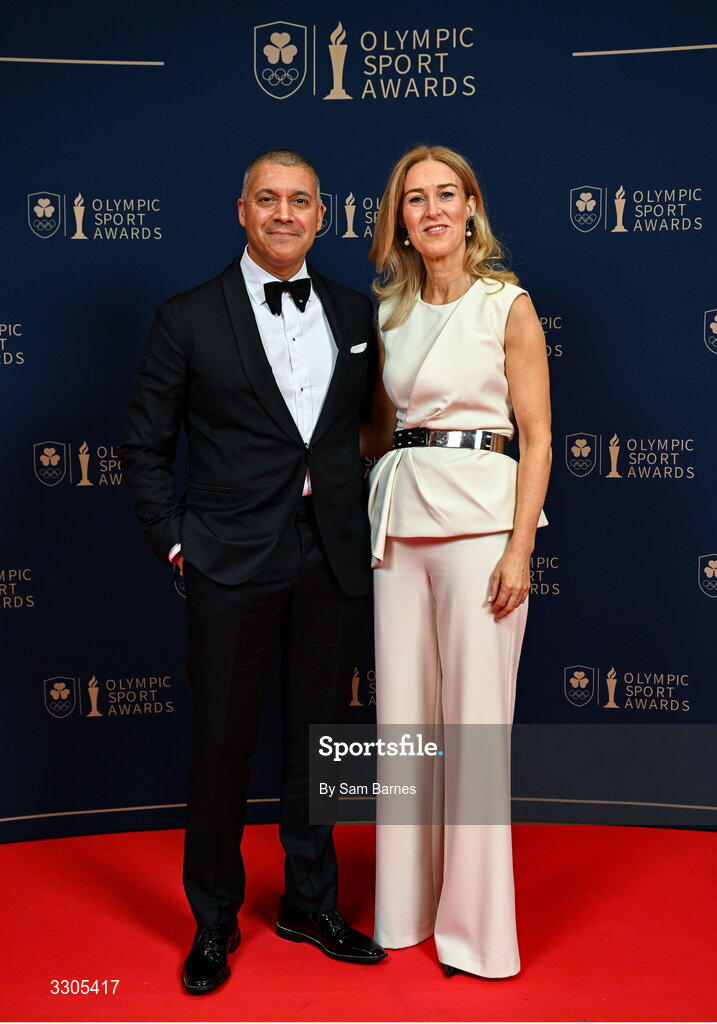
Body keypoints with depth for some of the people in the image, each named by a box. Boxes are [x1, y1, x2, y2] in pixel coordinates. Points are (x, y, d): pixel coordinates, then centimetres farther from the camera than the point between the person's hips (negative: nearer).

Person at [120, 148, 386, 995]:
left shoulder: (357, 315, 8)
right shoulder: (189, 318, -1)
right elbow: (144, 446, 1)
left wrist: (367, 527, 6)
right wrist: (176, 541, -5)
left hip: (333, 563, 3)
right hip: (233, 564, -3)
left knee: (318, 737, 14)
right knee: (221, 743, 6)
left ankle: (311, 904, 32)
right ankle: (214, 922, 26)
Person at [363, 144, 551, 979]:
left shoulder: (508, 305, 0)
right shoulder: (389, 311, 14)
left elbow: (536, 436, -5)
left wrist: (520, 549, -13)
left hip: (478, 518, -5)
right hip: (399, 519, 5)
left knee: (475, 719, -3)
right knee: (402, 712, 8)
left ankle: (477, 923, 12)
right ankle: (406, 905, 23)